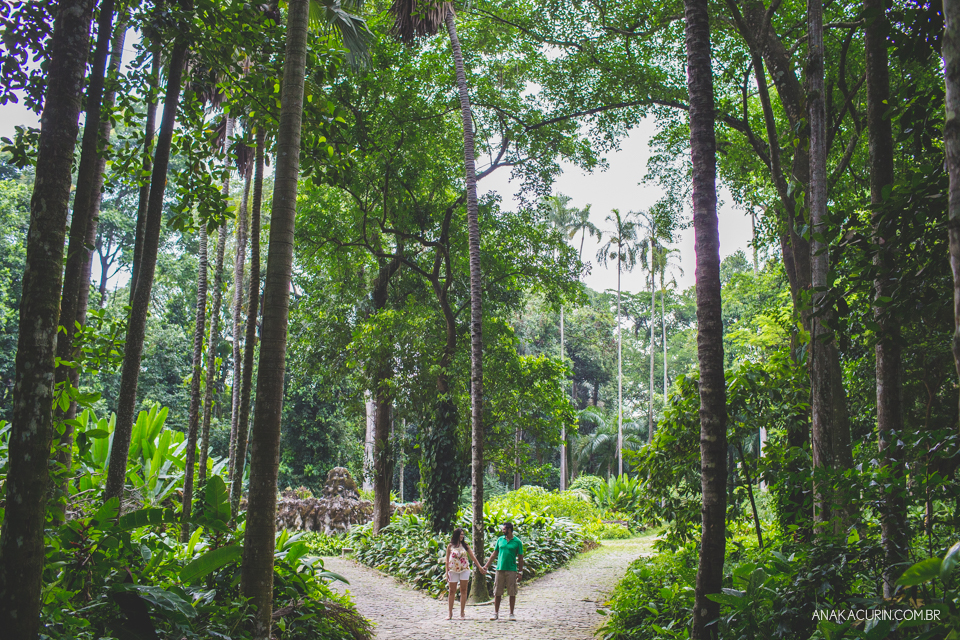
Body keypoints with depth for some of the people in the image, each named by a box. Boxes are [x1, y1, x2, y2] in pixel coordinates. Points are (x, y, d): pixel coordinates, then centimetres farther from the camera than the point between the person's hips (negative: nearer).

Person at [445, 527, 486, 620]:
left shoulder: (465, 545, 7)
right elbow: (447, 560, 4)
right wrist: (447, 572, -3)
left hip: (464, 570, 1)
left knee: (463, 591, -1)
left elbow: (472, 557, 9)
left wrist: (480, 567, 7)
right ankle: (450, 612, 10)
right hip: (453, 570, -1)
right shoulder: (450, 546, 2)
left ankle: (462, 613, 4)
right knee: (452, 591, 1)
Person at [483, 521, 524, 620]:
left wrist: (520, 572, -1)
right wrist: (486, 565, 10)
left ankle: (512, 614, 10)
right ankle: (496, 613, 11)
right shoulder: (500, 540, 9)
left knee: (512, 593, 0)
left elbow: (520, 557, 3)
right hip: (500, 569, 2)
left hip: (512, 570, -2)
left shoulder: (517, 542, 1)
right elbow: (494, 554, 15)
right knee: (497, 592, 3)